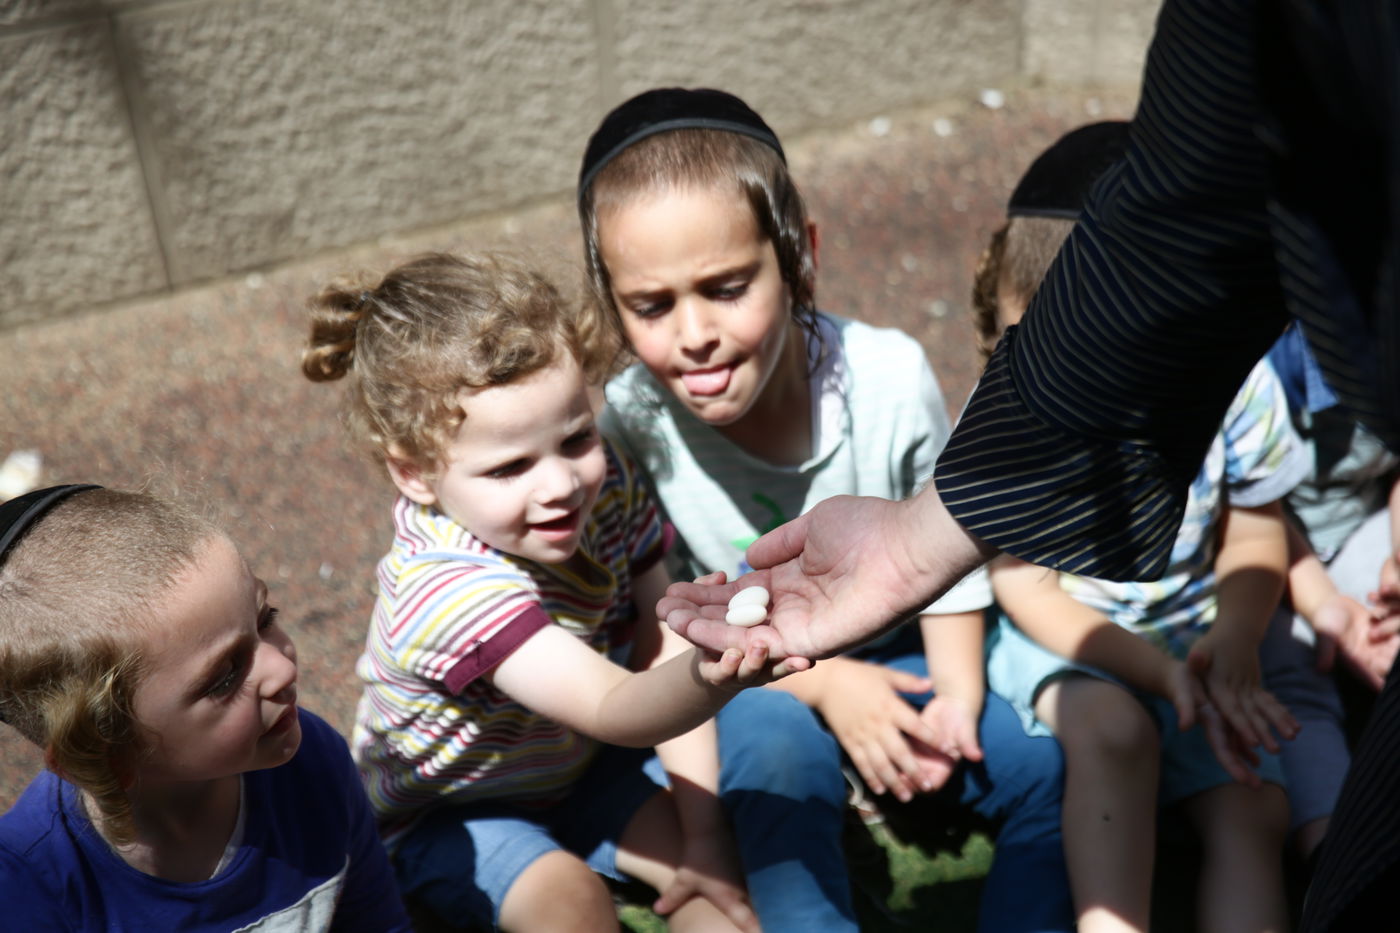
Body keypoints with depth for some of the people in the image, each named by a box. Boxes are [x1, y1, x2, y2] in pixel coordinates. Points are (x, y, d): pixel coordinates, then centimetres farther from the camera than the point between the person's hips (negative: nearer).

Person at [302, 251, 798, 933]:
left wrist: (703, 834, -17)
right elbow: (612, 708, -48)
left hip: (577, 765, 5)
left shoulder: (605, 484, -18)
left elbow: (660, 656, -14)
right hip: (445, 813, -5)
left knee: (717, 877, -14)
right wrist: (708, 675, -71)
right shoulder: (444, 589, -39)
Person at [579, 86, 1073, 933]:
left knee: (1047, 762, -15)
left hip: (896, 655, 3)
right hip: (749, 686, -2)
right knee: (776, 751, -34)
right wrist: (823, 682, -20)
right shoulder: (625, 426, -25)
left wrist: (957, 696, -13)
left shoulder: (891, 377, -20)